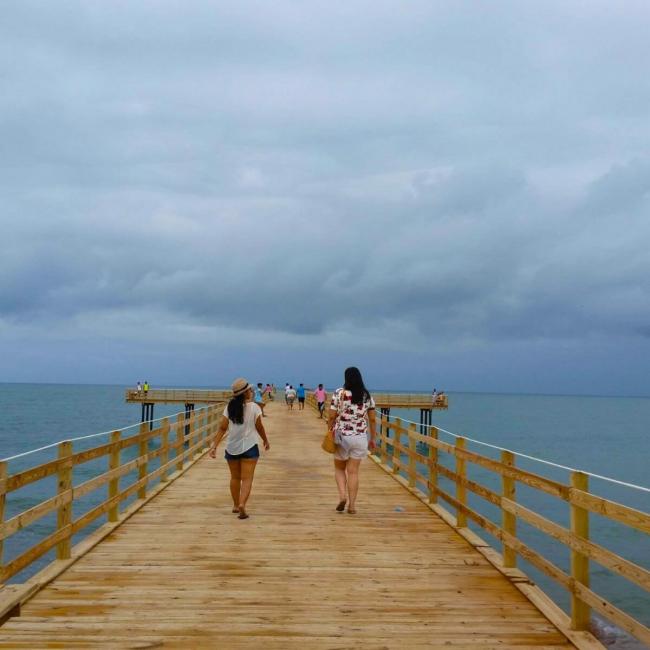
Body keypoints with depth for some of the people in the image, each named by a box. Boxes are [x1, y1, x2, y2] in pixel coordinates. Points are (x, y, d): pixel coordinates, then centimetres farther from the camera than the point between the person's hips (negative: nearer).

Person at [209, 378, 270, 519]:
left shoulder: (230, 407, -1)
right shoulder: (254, 407, -9)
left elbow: (222, 428, -5)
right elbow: (259, 427, -2)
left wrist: (214, 446, -4)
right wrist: (266, 440, 15)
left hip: (232, 447, 4)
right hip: (249, 447, -4)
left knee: (235, 477, 19)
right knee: (247, 478, -3)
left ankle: (235, 505, 29)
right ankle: (242, 504, -22)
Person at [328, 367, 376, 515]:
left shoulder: (339, 393, -7)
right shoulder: (367, 396, 2)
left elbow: (332, 416, -7)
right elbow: (372, 419, 4)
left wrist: (330, 433, 8)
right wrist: (372, 439, 13)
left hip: (342, 436, -2)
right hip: (360, 437, 2)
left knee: (339, 468, 16)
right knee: (353, 472, 7)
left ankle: (342, 494, -4)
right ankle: (352, 505, 6)